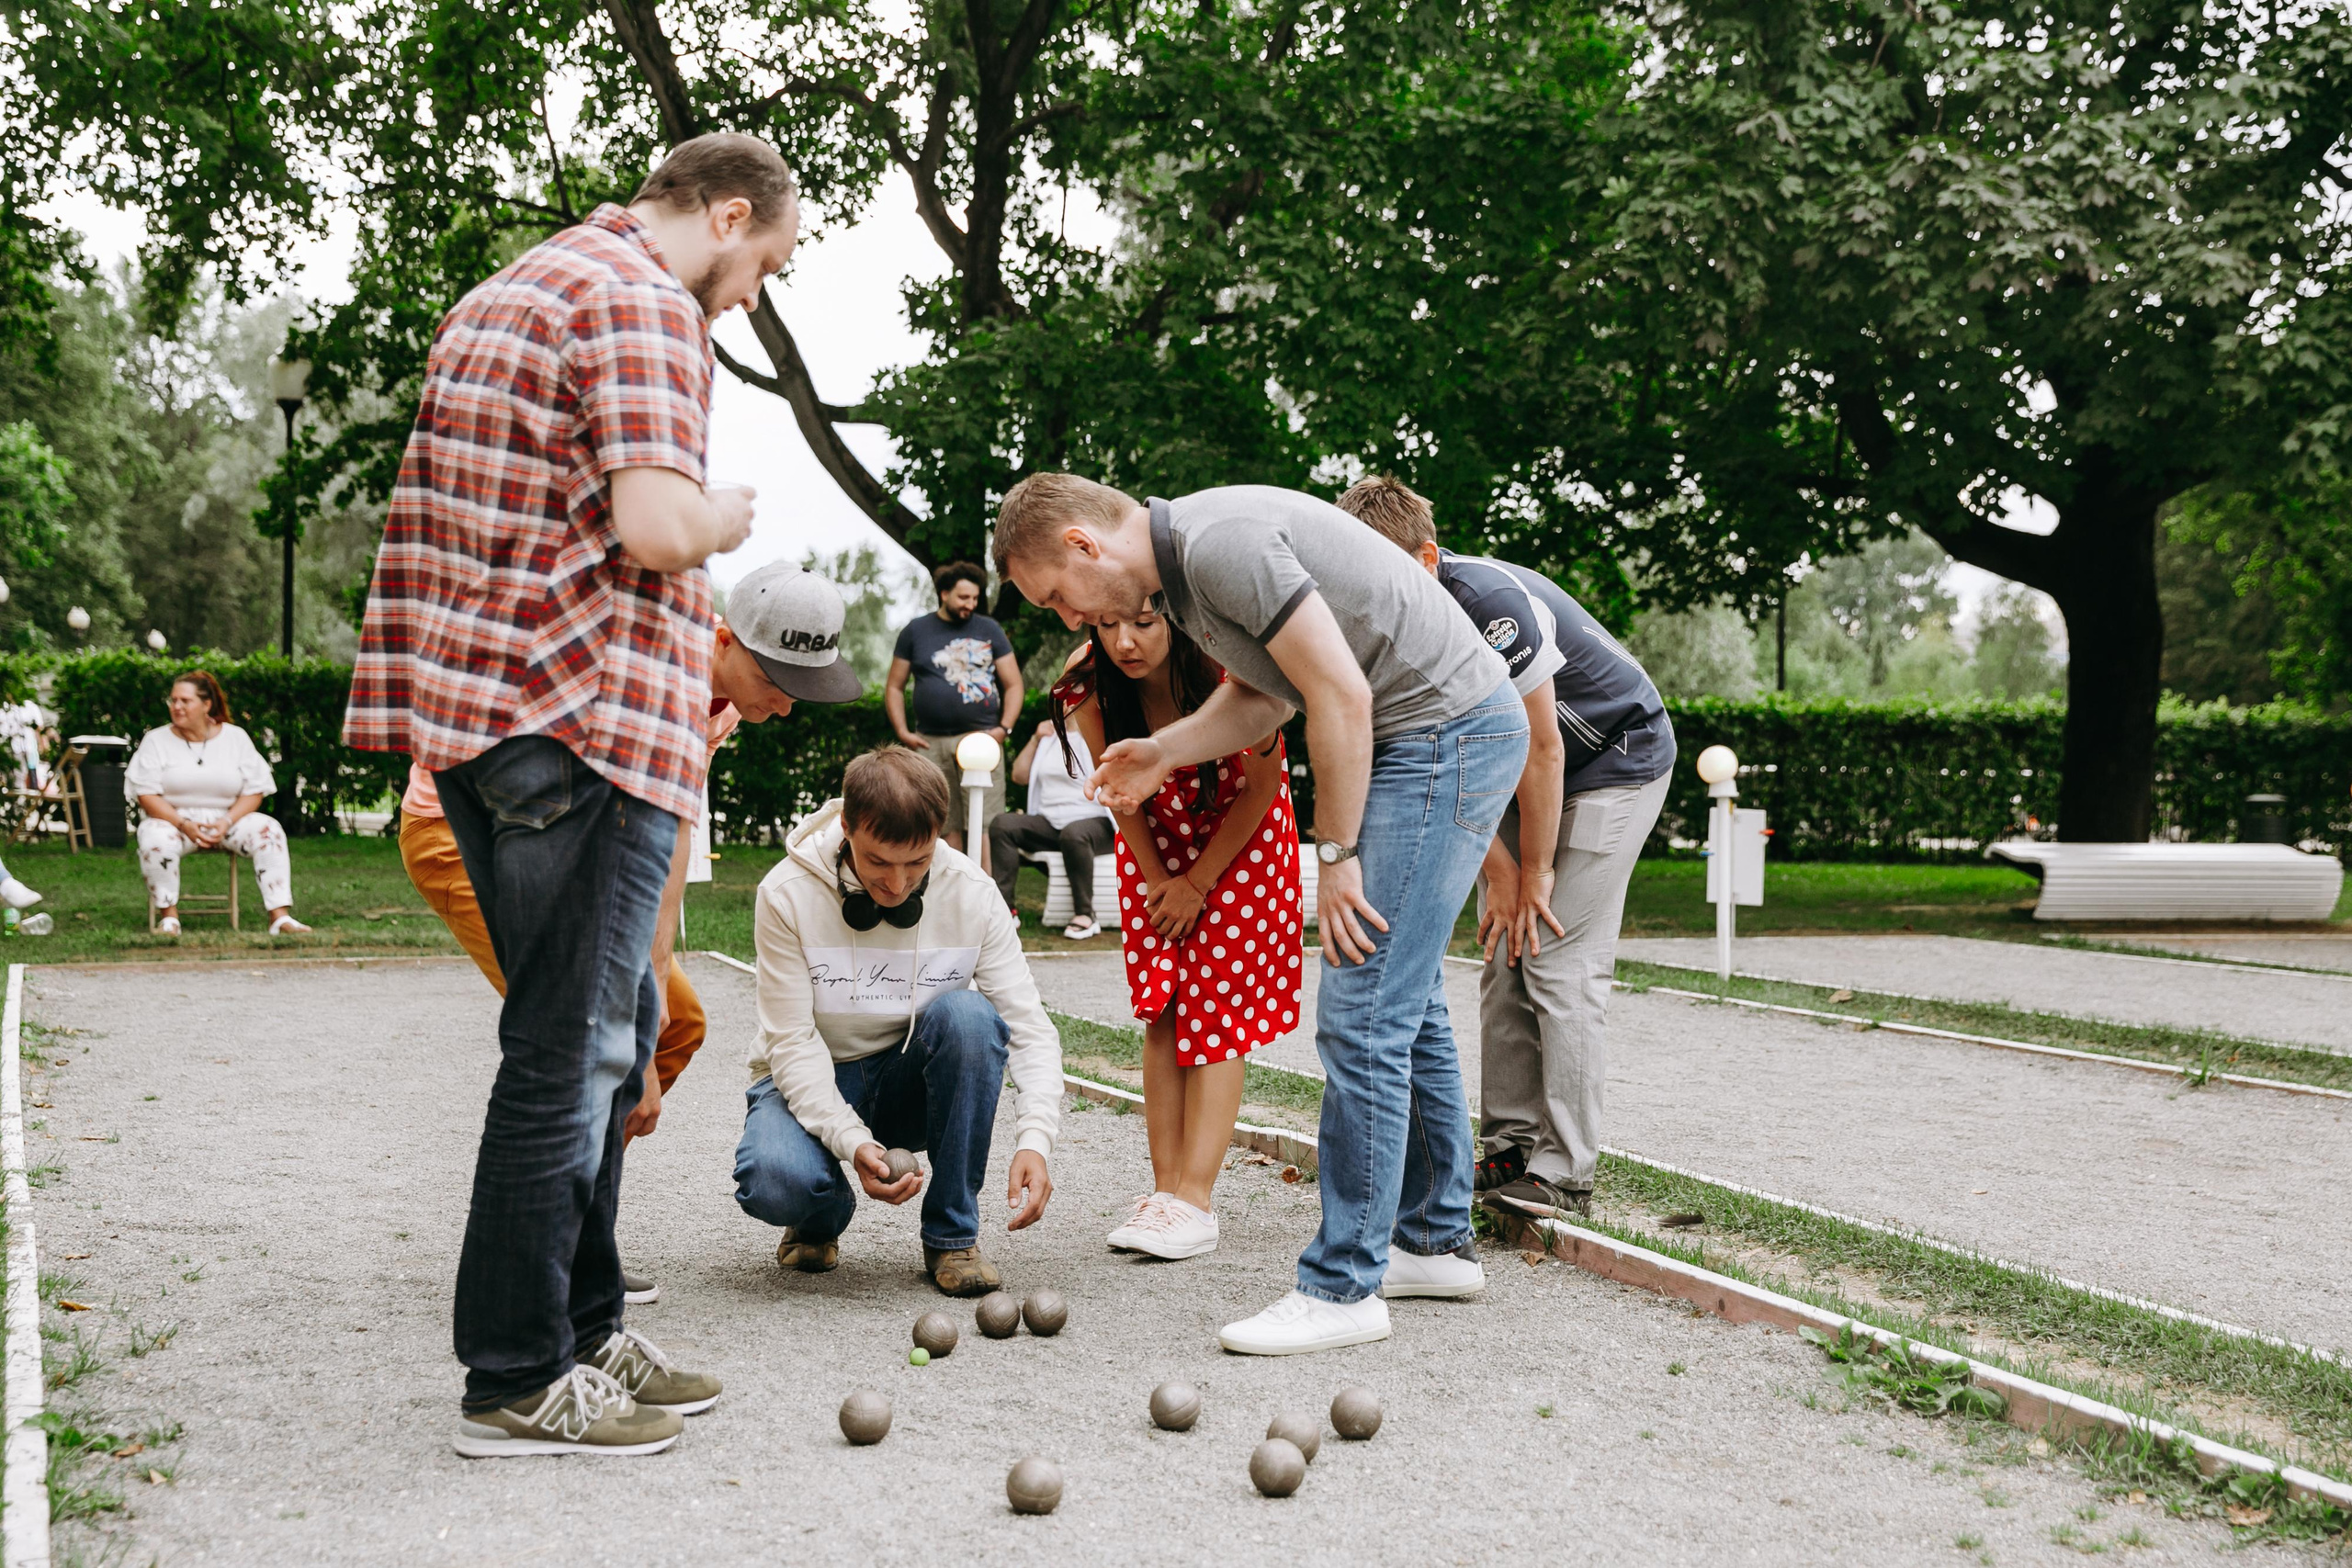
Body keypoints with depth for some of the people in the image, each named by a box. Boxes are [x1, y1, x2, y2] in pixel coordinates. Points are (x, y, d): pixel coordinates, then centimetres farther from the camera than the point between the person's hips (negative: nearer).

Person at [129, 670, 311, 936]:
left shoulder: (236, 737, 5)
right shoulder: (156, 740, 3)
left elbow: (254, 792, 2)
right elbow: (147, 795, -5)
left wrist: (227, 822, -17)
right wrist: (184, 825, -20)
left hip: (227, 818, 1)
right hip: (172, 819, -1)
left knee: (268, 831, -26)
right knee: (156, 841, -36)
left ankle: (280, 917, -31)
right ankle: (168, 916, -20)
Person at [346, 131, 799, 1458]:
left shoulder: (507, 295, 22)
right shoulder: (641, 305, -10)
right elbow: (651, 525, -22)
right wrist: (728, 517, -1)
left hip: (482, 705, 10)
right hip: (586, 719, -10)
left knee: (610, 1031, 17)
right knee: (573, 1050, -3)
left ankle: (582, 1331, 25)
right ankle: (518, 1384, 5)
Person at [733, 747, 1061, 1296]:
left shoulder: (971, 894, -16)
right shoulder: (787, 894, -20)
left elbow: (1029, 1028, -16)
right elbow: (791, 1041, -19)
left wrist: (1033, 1140, -33)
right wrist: (851, 1141, -33)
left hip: (911, 1078, 2)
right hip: (811, 1084, -2)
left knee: (968, 1014, -31)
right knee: (775, 1180, -35)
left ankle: (953, 1234, -16)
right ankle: (823, 1215, 7)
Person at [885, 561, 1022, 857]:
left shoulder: (989, 630, 12)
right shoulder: (916, 632, 12)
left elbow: (1013, 685, 10)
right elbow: (894, 687, 13)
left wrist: (1004, 728, -5)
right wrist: (902, 732, 0)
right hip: (932, 743, 1)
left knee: (985, 824, -10)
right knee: (946, 828, 3)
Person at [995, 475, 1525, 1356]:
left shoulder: (1222, 544, -21)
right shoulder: (1182, 561, 11)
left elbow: (1342, 695, -23)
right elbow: (1263, 694, 22)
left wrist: (1336, 853, -16)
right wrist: (1161, 754, 8)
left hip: (1446, 730, -11)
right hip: (1429, 741, 11)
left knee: (1364, 1012, -10)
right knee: (1404, 1002, 17)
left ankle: (1343, 1287, -5)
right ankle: (1437, 1242, 28)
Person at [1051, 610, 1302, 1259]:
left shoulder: (1231, 672, -33)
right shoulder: (1090, 692, -25)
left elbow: (1261, 786, -18)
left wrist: (1199, 882, -13)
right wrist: (1157, 881, -8)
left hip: (1241, 840, -3)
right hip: (1155, 838, 3)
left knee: (1219, 1009, -10)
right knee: (1162, 1013, -2)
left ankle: (1195, 1201, -13)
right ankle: (1165, 1187, 2)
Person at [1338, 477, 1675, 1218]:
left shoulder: (1492, 602, -32)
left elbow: (1542, 747, -24)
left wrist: (1536, 871, -16)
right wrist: (1499, 871, -9)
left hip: (1615, 760, -7)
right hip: (1522, 770, 8)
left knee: (1560, 962, -13)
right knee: (1504, 958, 3)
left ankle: (1563, 1176, -10)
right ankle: (1510, 1149, 8)